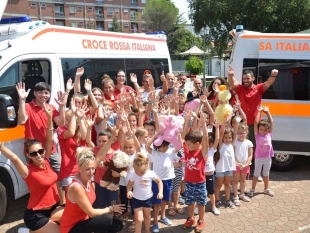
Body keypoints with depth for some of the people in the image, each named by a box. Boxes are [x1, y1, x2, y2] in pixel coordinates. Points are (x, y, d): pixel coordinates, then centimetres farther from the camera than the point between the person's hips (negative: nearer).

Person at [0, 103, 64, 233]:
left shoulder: (46, 161, -3)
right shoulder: (28, 171, -19)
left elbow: (49, 140, -8)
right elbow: (13, 158, -36)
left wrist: (49, 117, -17)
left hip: (52, 208, 7)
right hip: (35, 214, -7)